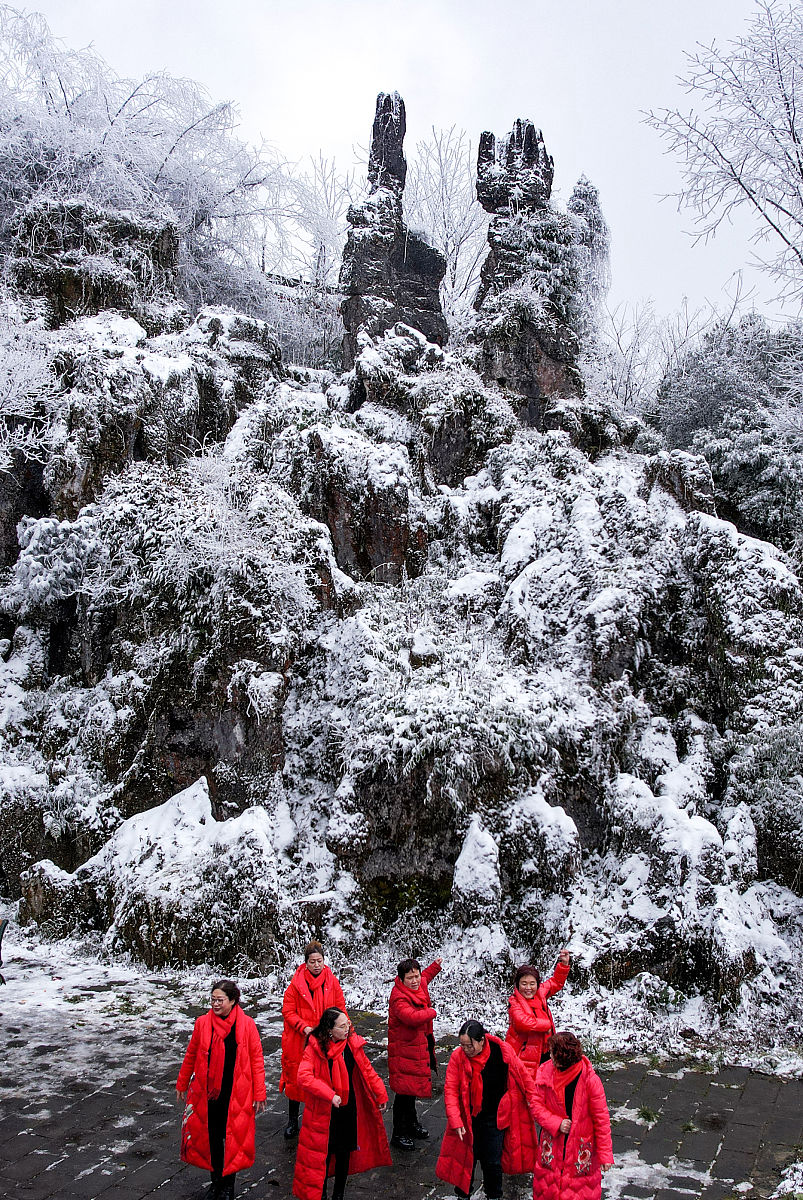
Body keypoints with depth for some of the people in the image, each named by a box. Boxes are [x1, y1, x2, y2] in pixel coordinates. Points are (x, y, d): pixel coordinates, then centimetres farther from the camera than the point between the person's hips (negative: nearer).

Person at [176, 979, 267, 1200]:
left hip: (236, 1095, -2)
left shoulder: (247, 1025, -9)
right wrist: (182, 1085, 16)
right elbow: (191, 1056, 9)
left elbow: (257, 1059, -4)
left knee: (233, 1139, 7)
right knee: (211, 1137, 11)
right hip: (207, 1093, 2)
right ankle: (216, 1180, 33)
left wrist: (259, 1094, -4)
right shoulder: (202, 1023, -4)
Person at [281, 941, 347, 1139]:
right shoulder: (297, 983, -6)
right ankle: (292, 1121, 25)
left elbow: (340, 1008, 7)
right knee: (295, 1078, 8)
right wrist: (304, 1027, -16)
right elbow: (288, 1011, -4)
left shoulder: (332, 982, 0)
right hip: (300, 1041, -1)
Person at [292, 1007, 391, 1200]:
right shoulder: (315, 1049, -18)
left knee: (344, 1152, 15)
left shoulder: (353, 1044, -5)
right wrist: (330, 1095, -32)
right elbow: (303, 1077, -29)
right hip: (324, 1112, -4)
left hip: (349, 1109, 4)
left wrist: (381, 1095, 6)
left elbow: (366, 1070, 5)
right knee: (323, 1154, 6)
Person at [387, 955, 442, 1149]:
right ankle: (398, 1134, 10)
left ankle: (411, 1123, 41)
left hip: (419, 1045, 9)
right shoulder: (399, 998, -28)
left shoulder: (420, 985, -1)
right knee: (404, 1091, -3)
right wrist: (431, 1012, -27)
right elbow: (412, 1017, -44)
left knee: (413, 1086, 23)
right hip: (403, 1049, -9)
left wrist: (435, 966, 33)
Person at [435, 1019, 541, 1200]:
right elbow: (450, 1090, -14)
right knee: (466, 1158, 10)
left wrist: (534, 1104, 1)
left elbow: (523, 1076, -3)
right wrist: (455, 1121, -22)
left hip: (495, 1117, 0)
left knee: (492, 1161, 7)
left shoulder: (502, 1051, -17)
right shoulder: (458, 1057, -17)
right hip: (468, 1118, 0)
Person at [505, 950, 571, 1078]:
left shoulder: (540, 992, 2)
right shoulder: (514, 1003, -17)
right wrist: (547, 1025, -20)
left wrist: (564, 964, 5)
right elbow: (524, 1022, -33)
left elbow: (556, 982, 18)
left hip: (544, 1052, 6)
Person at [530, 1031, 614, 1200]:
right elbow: (537, 1105, -1)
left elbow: (601, 1118, -11)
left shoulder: (590, 1079, -17)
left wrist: (605, 1154, -9)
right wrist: (556, 1123, -16)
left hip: (581, 1147, -3)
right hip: (552, 1146, 3)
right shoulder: (545, 1072, -8)